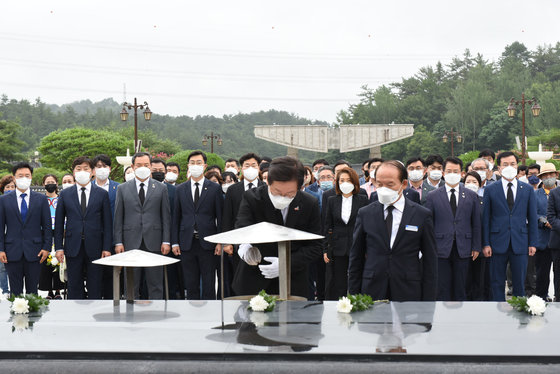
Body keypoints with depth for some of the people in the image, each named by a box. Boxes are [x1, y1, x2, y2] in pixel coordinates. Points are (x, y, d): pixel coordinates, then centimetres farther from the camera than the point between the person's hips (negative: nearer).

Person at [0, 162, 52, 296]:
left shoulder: (41, 199, 6)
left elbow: (47, 225, 5)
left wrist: (46, 247, -3)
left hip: (34, 253, 0)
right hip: (12, 253, 0)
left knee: (32, 291, 5)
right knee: (15, 291, 5)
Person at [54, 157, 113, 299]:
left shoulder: (102, 194, 5)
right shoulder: (65, 194, 8)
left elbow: (108, 223, 3)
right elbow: (59, 223, 8)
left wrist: (107, 248, -4)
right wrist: (59, 247, 1)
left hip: (95, 248, -1)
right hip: (73, 248, 1)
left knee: (95, 289, 3)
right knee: (74, 288, 6)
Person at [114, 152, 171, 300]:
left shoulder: (161, 188, 7)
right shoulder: (122, 189, 8)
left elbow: (166, 216, 5)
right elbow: (118, 217, 6)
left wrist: (166, 241, -2)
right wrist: (118, 242, -1)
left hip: (154, 243, 0)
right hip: (131, 243, 0)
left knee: (155, 283, 3)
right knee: (131, 284, 5)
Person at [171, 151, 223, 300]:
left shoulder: (215, 188, 3)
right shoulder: (180, 189, 10)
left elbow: (220, 217, 2)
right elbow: (176, 217, 9)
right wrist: (175, 242, 3)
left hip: (207, 243, -2)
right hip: (187, 243, 2)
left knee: (209, 284, 1)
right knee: (190, 284, 7)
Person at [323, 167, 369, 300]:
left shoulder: (363, 200, 3)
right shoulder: (332, 201, 8)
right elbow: (327, 227, 9)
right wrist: (325, 249, 3)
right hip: (337, 248, 1)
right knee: (336, 286, 2)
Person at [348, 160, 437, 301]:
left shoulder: (422, 215, 1)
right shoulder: (365, 214, 6)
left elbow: (430, 262, 2)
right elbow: (356, 259, 8)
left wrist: (428, 303, -3)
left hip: (409, 295, -1)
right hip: (372, 294, 1)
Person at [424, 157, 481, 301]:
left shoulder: (471, 196, 9)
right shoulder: (432, 196, 4)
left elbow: (476, 224, 9)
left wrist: (476, 247, 5)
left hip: (463, 250, 1)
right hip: (441, 250, -1)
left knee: (460, 288, 7)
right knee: (442, 290, 1)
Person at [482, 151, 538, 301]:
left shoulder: (527, 189, 7)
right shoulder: (490, 190, 3)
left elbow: (532, 218, 9)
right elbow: (485, 218, 2)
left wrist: (532, 243, 3)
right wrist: (485, 244, -3)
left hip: (520, 243, 1)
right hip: (498, 244, -1)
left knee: (519, 283, 6)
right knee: (497, 283, 4)